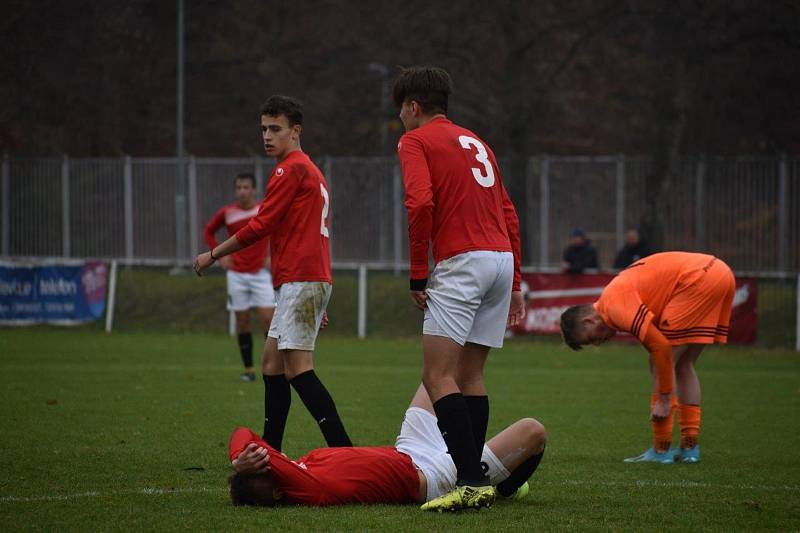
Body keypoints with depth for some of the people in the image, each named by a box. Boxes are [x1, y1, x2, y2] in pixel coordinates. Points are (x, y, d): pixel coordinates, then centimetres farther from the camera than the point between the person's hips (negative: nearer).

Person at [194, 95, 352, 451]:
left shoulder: (291, 169, -9)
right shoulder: (310, 171, 22)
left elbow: (260, 226, -12)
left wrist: (213, 255, 0)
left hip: (300, 281, -10)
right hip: (308, 282, 10)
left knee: (297, 368, -16)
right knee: (272, 364, 13)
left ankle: (342, 448, -22)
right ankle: (269, 452, 15)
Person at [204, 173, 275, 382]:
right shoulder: (227, 213, -1)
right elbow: (209, 231, 16)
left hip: (260, 273, -1)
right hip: (236, 274, 1)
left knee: (268, 319, -9)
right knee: (242, 321, 2)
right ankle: (248, 369, 7)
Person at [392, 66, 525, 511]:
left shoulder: (416, 141, 2)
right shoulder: (475, 142, 25)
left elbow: (420, 203, -14)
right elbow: (510, 215, 22)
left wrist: (417, 275, -8)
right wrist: (514, 285, 24)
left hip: (461, 262, -8)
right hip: (503, 258, 8)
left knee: (438, 375, -11)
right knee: (471, 376, 13)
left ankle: (472, 482, -23)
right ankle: (477, 477, 9)